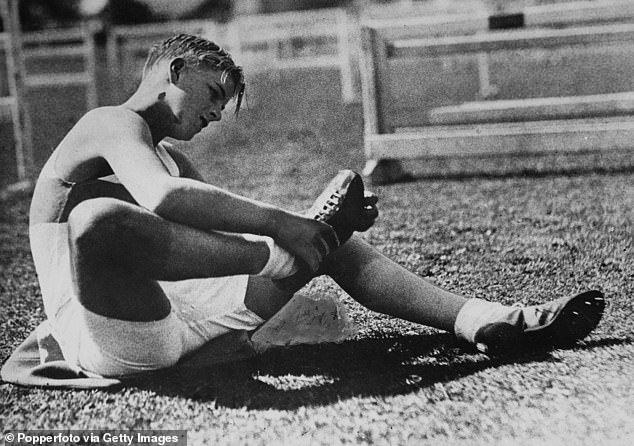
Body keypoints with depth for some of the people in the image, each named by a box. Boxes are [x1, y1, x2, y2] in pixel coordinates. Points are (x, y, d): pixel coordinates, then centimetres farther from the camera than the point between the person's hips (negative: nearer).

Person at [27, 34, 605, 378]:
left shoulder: (170, 158, 25)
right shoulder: (114, 123, -7)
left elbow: (233, 224, 14)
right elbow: (164, 200, -29)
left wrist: (315, 230, -3)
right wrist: (278, 224, -28)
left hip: (176, 312, 9)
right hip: (103, 335, -8)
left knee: (329, 241, 8)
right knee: (100, 219, -42)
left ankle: (480, 319, -3)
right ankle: (279, 259, -24)